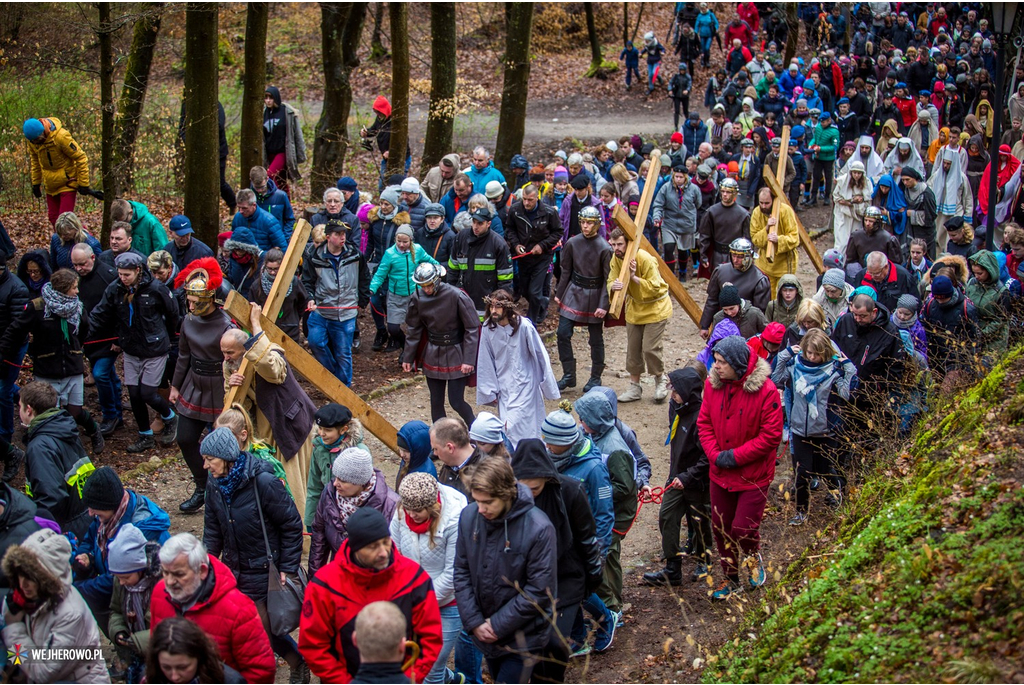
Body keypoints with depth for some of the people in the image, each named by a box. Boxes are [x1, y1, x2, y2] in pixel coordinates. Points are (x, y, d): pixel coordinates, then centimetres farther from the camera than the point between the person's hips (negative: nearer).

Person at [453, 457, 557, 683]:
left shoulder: (539, 528, -23)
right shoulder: (469, 517, -9)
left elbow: (540, 590, -19)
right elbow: (462, 573, 0)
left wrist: (499, 625, -16)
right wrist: (474, 621, -9)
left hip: (523, 637, -5)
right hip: (484, 631, 5)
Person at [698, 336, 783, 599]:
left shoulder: (765, 390, -20)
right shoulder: (712, 384, -5)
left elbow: (771, 436, -18)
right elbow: (704, 423, 2)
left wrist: (734, 456, -18)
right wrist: (715, 454, -13)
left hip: (753, 475, -5)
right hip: (720, 473, 5)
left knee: (743, 529, -5)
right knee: (721, 528, 13)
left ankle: (753, 557, 31)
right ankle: (731, 579, 34)